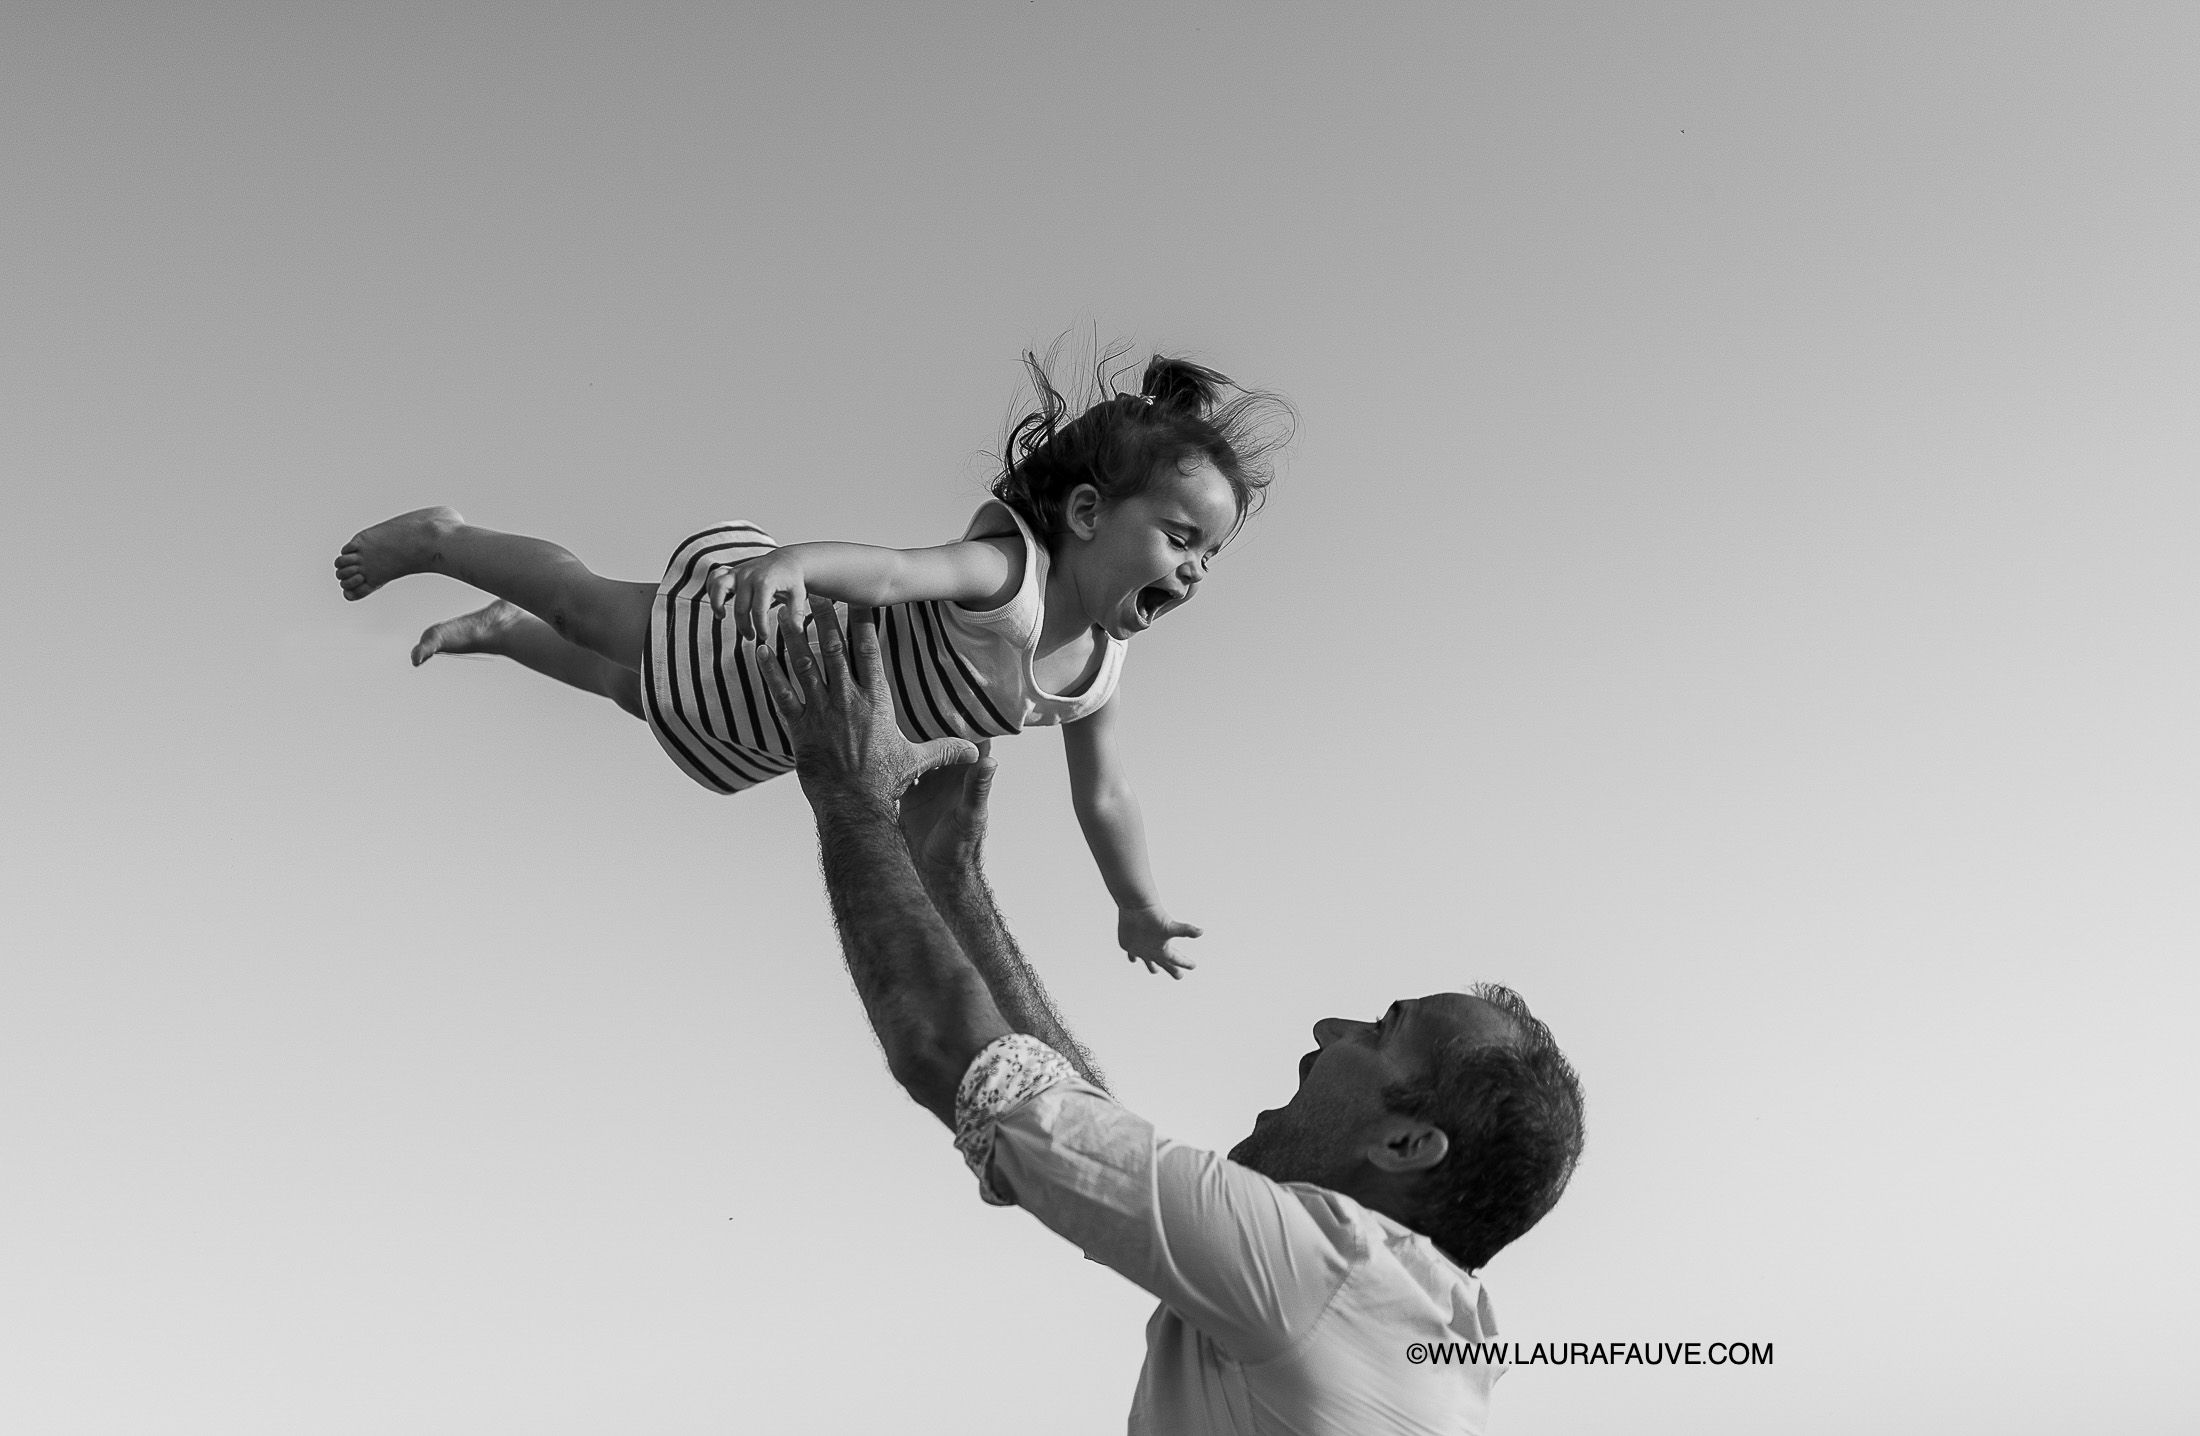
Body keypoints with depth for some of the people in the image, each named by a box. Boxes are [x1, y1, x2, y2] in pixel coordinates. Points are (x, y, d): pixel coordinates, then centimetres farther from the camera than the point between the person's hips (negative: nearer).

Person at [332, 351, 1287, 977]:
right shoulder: (1008, 572, -38)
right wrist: (792, 561, -75)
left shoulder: (1099, 667, -14)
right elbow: (895, 569, -56)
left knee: (634, 682, 35)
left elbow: (1103, 795, -1)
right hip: (739, 634, -8)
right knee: (585, 600, 19)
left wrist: (1140, 910, 1)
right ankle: (438, 537, 47)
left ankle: (499, 630, 60)